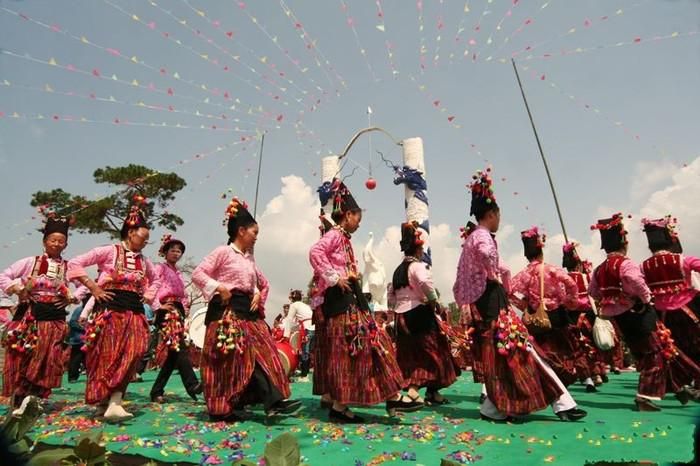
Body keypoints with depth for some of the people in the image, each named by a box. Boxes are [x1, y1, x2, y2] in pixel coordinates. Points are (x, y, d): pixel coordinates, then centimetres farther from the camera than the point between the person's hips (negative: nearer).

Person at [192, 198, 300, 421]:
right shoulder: (223, 252, -4)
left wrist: (259, 296, 9)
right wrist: (219, 288, -16)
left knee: (262, 353, 1)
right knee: (228, 361, -5)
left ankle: (274, 401, 5)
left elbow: (263, 283, 27)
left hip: (248, 311, 8)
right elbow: (197, 274, -9)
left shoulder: (249, 258, 17)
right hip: (227, 311, -7)